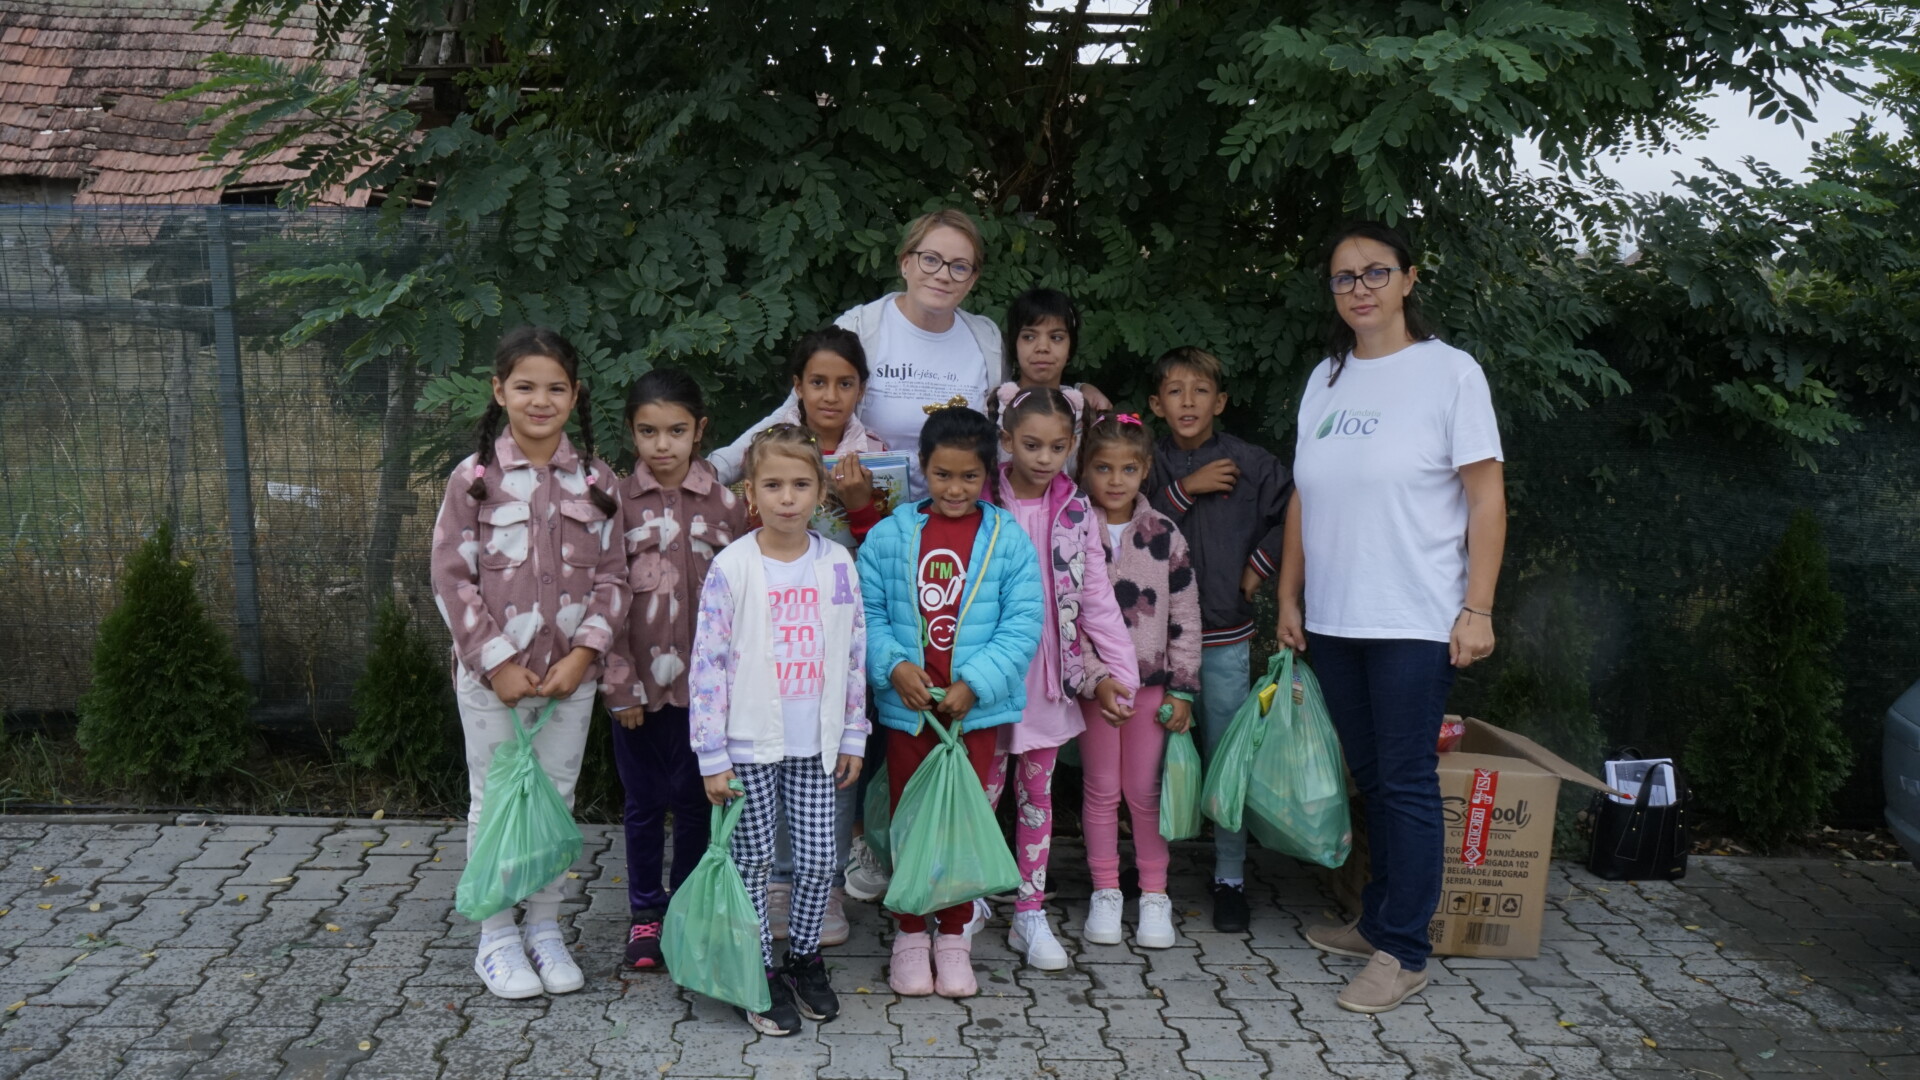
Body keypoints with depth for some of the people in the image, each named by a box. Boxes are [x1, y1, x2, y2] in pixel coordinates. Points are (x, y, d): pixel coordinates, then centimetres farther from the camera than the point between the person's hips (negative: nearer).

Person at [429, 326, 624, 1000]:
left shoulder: (595, 480, 1)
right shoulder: (473, 478, -6)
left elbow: (611, 576, 1)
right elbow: (452, 578, -7)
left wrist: (583, 653, -10)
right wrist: (497, 663, -12)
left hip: (571, 673, 2)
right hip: (491, 675, -2)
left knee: (557, 799, 13)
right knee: (495, 802, 9)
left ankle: (545, 928, 29)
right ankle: (496, 937, 23)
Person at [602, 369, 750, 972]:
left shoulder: (726, 503, 0)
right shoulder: (617, 503, -1)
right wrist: (620, 683, -7)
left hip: (703, 679, 0)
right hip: (639, 680, 0)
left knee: (695, 800, 9)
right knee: (644, 801, 11)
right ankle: (645, 915, 27)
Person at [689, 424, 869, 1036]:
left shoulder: (838, 564, 0)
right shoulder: (732, 567, -10)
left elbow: (855, 657, 7)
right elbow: (707, 664, -9)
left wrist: (853, 737, 7)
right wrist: (712, 757, -10)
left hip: (815, 744, 3)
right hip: (750, 744, -3)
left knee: (819, 859, 9)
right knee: (753, 862, 7)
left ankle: (805, 956, 31)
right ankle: (763, 972, 24)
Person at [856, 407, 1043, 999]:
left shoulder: (1009, 540, -4)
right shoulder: (888, 536, -2)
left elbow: (1023, 623, -8)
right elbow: (867, 613, -1)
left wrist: (974, 683, -17)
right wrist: (894, 665, -17)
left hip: (976, 706, 0)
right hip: (906, 705, 1)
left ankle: (954, 935, 28)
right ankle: (910, 934, 28)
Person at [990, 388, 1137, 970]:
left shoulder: (1076, 511, 1)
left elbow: (1095, 596, 1)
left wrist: (1115, 671, -5)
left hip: (1049, 675, 2)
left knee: (1038, 791, 11)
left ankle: (1030, 914, 21)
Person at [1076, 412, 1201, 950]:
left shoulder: (1164, 535, 0)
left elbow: (1185, 616, 2)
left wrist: (1181, 689, -1)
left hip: (1151, 681, 0)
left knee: (1145, 790, 6)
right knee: (1101, 789, 9)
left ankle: (1154, 895, 20)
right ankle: (1105, 892, 22)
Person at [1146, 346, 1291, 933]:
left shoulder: (1251, 464, 0)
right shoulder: (1147, 463, 0)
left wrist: (1262, 564, -3)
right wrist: (1185, 489, -15)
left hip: (1225, 634, 0)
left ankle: (1230, 877, 18)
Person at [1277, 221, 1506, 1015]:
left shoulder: (1449, 371, -5)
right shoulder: (1325, 378, 11)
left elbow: (1487, 496, -7)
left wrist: (1477, 609, -12)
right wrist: (1289, 598, 11)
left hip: (1413, 621, -5)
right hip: (1332, 619, 5)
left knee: (1405, 781, -1)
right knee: (1368, 776, 14)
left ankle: (1403, 951, 9)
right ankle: (1379, 921, 26)